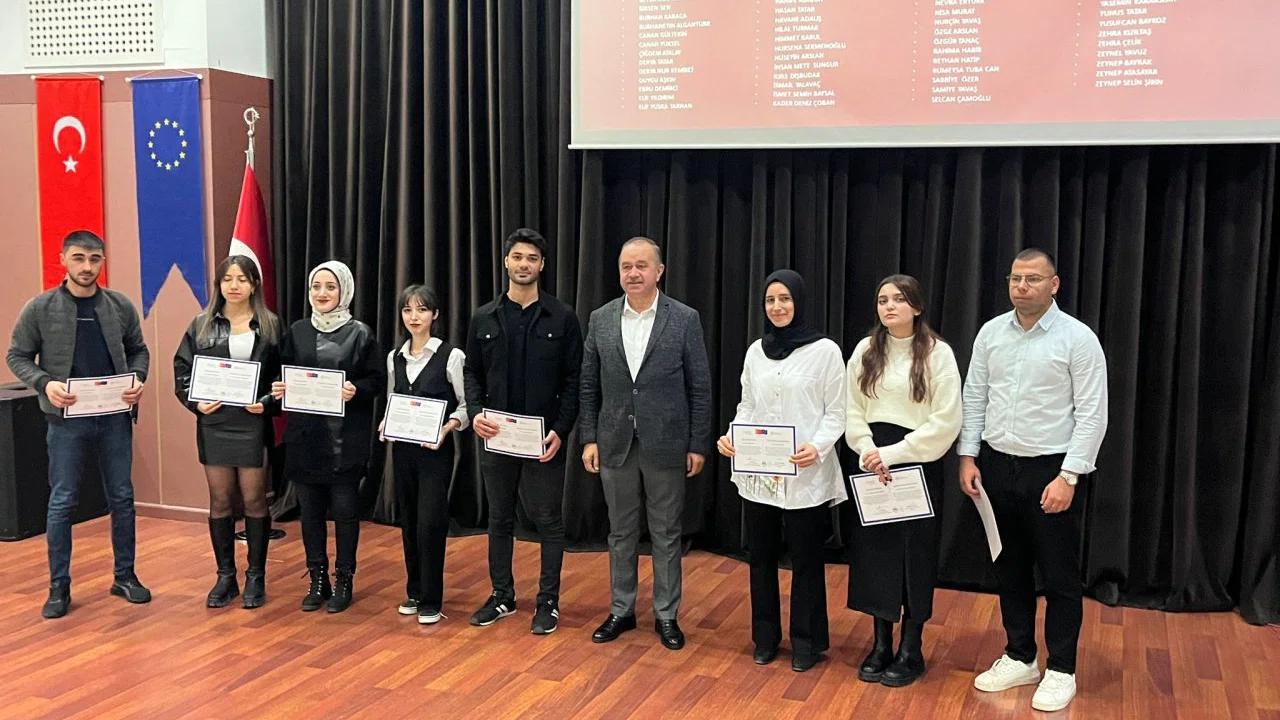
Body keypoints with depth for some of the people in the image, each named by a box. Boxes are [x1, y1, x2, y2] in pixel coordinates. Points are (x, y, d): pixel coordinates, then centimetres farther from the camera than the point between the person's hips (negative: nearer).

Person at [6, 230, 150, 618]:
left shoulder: (121, 306, 2)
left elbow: (138, 350, 12)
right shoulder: (40, 308, -3)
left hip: (115, 418, 2)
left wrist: (138, 378, -8)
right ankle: (59, 587, 14)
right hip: (67, 420, -2)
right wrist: (44, 383, -16)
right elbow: (17, 356, 1)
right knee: (62, 502, 3)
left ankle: (125, 576, 23)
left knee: (121, 498, 9)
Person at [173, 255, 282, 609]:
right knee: (220, 501, 8)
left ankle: (256, 577, 16)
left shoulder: (270, 325, 1)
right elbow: (182, 370, 5)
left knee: (254, 500, 4)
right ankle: (225, 577, 19)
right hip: (214, 423, 2)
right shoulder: (202, 325, 5)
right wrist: (196, 402, -10)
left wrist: (267, 402, -14)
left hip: (253, 424, -2)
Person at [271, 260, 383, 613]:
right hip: (306, 435, 3)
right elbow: (283, 377, 13)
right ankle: (317, 580, 20)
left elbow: (377, 380, -1)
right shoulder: (297, 332, 9)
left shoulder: (360, 333, -1)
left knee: (344, 508, 2)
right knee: (310, 508, 8)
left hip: (347, 438, -3)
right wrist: (280, 390, -8)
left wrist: (355, 390, -20)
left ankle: (344, 580, 15)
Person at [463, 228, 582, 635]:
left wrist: (561, 430, -13)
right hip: (497, 437, 3)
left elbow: (573, 379, -3)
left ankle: (548, 602, 16)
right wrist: (475, 413, -7)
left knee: (548, 521, 5)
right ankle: (502, 595, 26)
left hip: (544, 439, -3)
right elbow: (472, 373, 10)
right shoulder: (484, 318, 6)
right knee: (499, 518, 13)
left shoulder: (562, 318, -2)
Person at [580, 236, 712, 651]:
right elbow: (589, 386, 7)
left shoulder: (685, 319, -5)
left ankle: (666, 615, 20)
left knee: (666, 535, 8)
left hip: (666, 445, -2)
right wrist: (589, 439, 2)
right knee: (621, 533, 13)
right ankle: (621, 610, 26)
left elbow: (699, 388, -3)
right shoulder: (600, 320, 3)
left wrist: (698, 445, -5)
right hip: (615, 444, 2)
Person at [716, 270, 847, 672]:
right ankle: (765, 637, 27)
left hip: (805, 476, -4)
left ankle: (807, 642, 21)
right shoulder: (756, 351, 8)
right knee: (761, 557, 12)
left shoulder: (825, 351, -5)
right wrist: (730, 435, -5)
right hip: (757, 474, 4)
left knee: (805, 560, 6)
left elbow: (835, 412, -5)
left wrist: (817, 447, -21)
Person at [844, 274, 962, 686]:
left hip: (918, 464, -3)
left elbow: (946, 420, -11)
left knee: (915, 553, 5)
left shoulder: (938, 353, -6)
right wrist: (870, 454, -12)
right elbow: (853, 411, 5)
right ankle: (881, 644, 19)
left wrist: (893, 454, -15)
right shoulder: (865, 351, 5)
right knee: (875, 549, 7)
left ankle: (911, 649, 17)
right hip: (872, 463, 3)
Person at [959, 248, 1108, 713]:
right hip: (996, 466, 5)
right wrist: (968, 457, 2)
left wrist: (1068, 477, -17)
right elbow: (974, 397, 8)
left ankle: (1061, 670, 20)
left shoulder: (1078, 339, -10)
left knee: (1058, 575, 6)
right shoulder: (990, 333, 3)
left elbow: (1092, 415, -12)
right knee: (1010, 568, 14)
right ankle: (1020, 658, 29)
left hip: (1052, 470, -4)